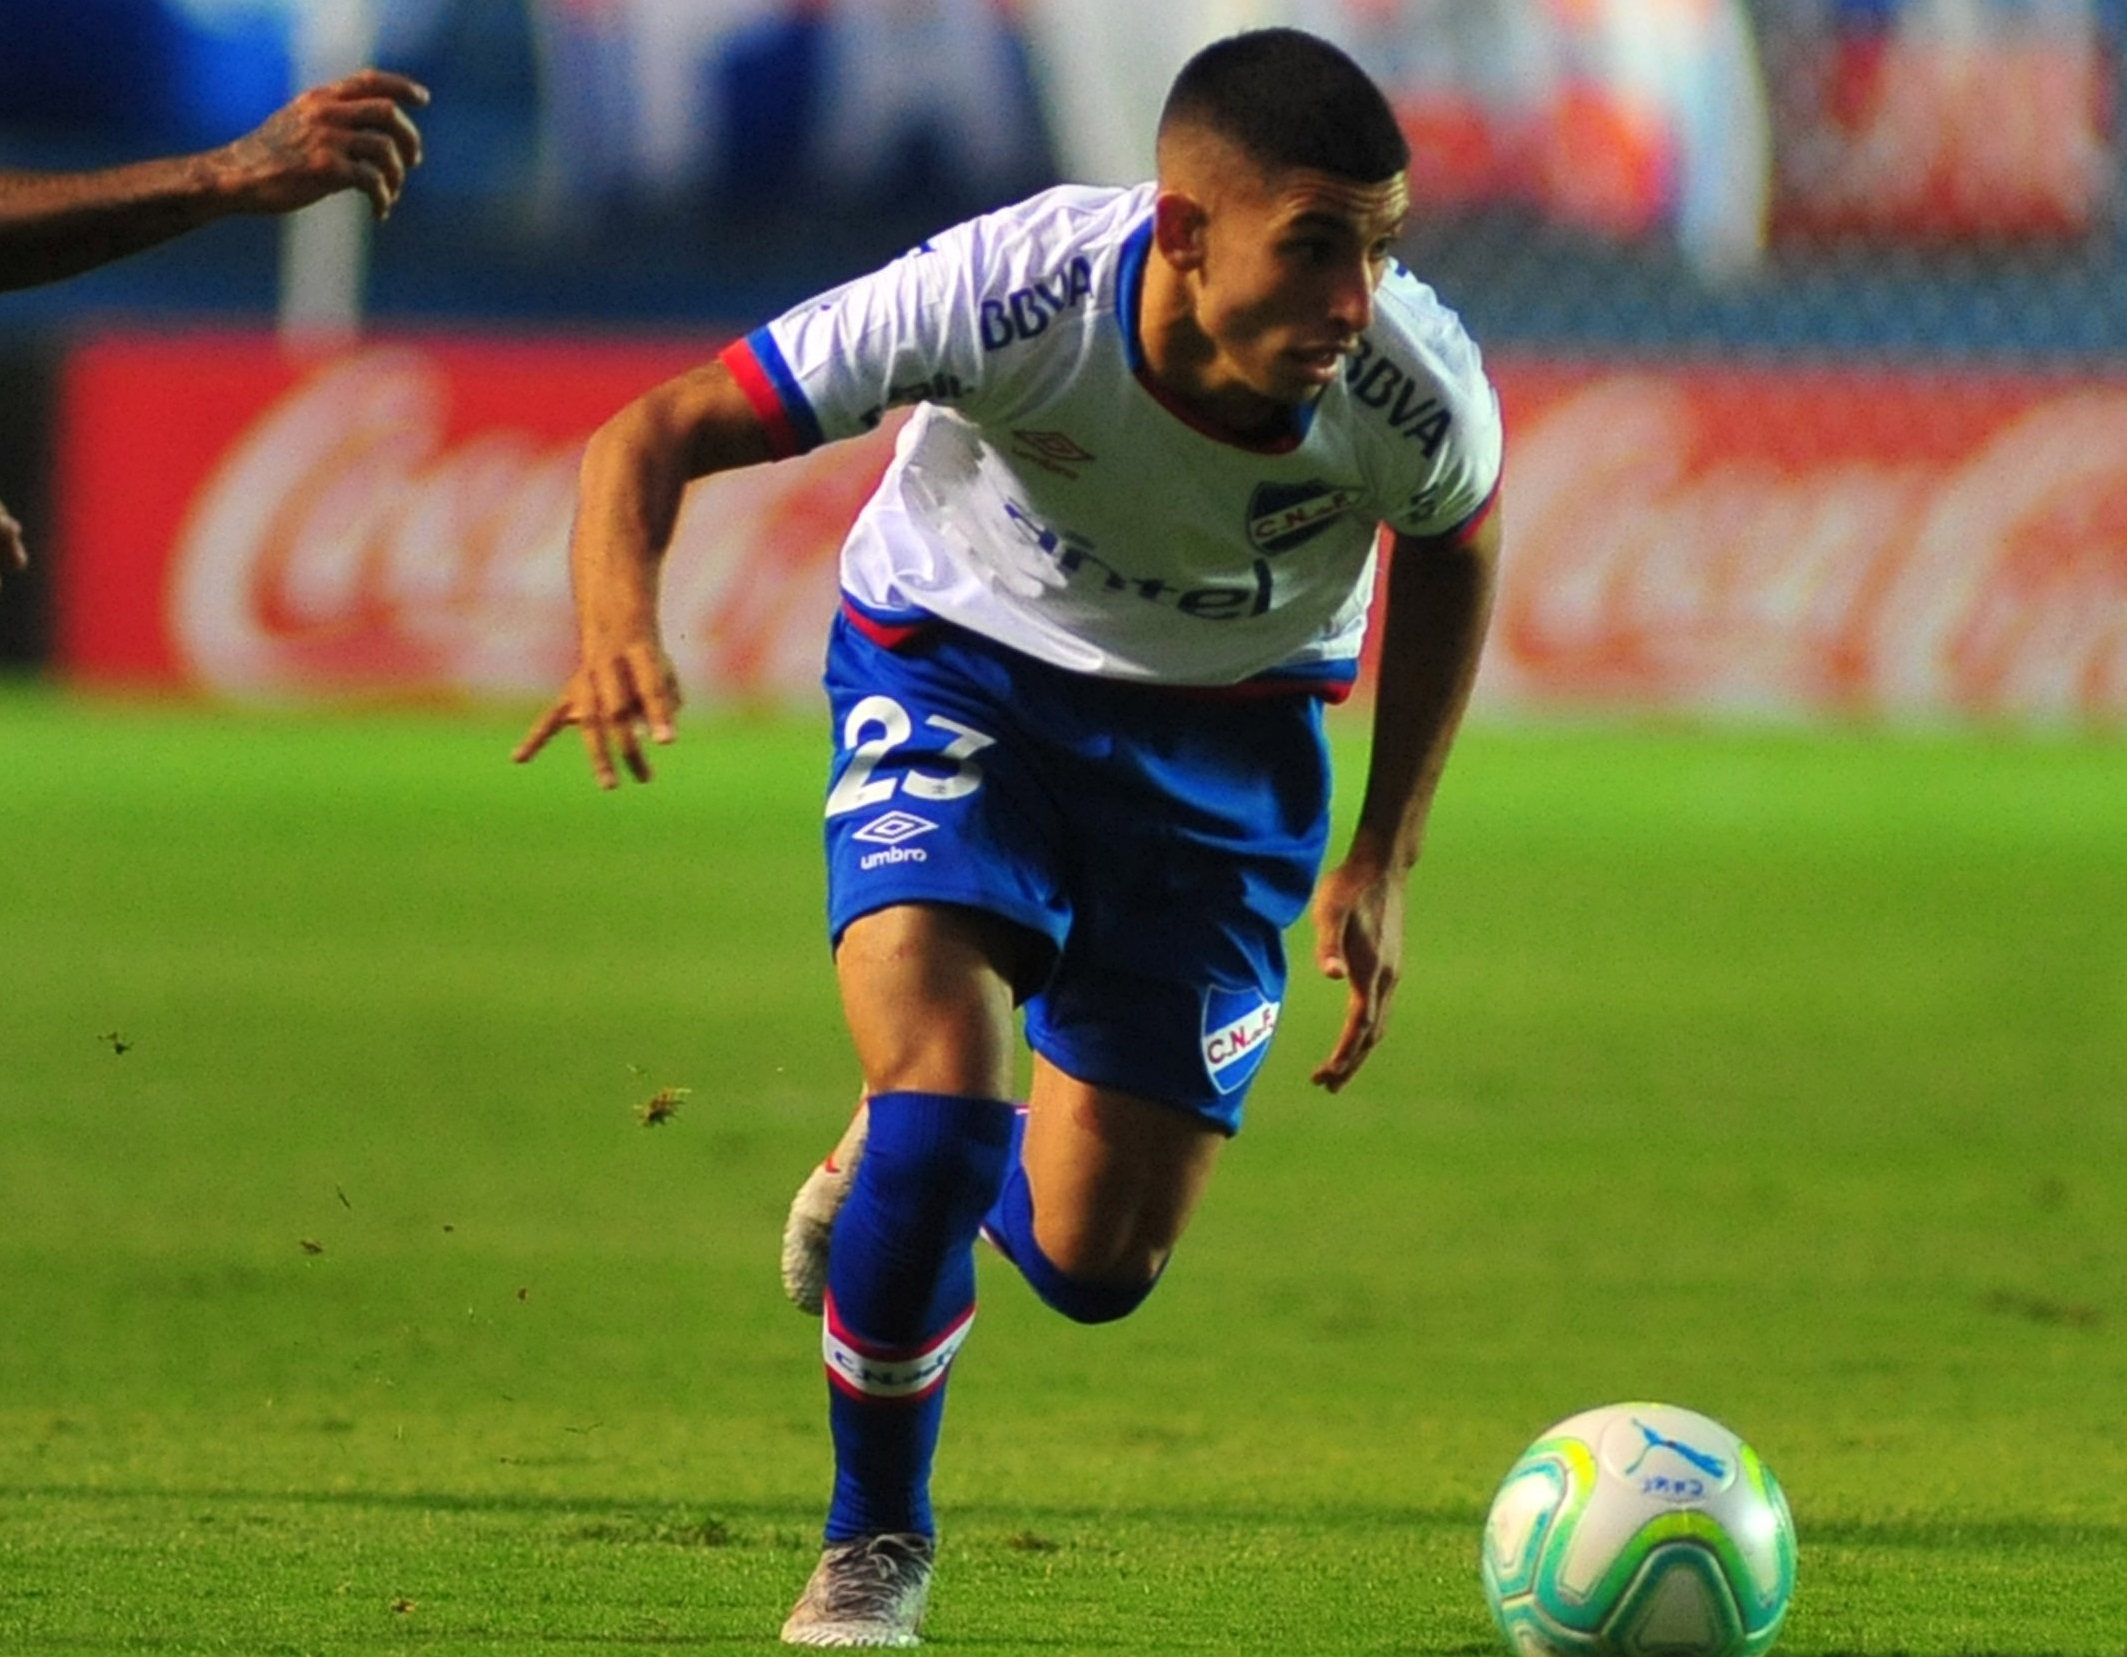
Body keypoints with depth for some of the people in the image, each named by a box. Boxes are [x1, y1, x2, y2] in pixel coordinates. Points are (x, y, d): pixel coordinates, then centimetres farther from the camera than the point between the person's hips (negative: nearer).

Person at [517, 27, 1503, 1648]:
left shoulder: (1417, 388, -28)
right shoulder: (1014, 295, -35)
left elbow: (1452, 551, -2)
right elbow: (658, 433, -31)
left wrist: (1380, 866, 0)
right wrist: (621, 622, -52)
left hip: (1226, 733, 2)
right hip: (959, 672, -2)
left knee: (1098, 1261, -3)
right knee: (943, 1063, -27)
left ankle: (906, 1163, 36)